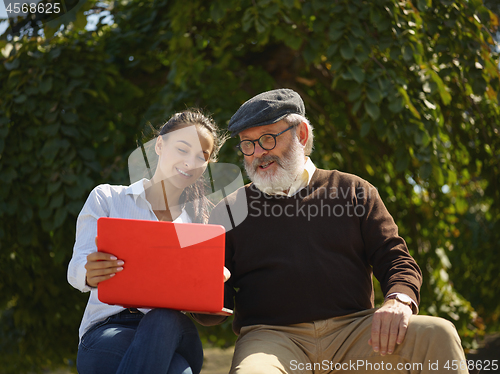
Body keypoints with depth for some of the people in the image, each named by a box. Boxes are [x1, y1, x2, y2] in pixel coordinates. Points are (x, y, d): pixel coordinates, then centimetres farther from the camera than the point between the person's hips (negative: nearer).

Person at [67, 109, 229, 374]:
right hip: (107, 329, -3)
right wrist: (90, 275, -27)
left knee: (163, 320, -39)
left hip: (174, 332, 3)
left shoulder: (199, 220, 22)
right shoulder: (107, 199, 12)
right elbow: (77, 269, -1)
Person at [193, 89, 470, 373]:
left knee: (438, 335, -22)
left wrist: (399, 300, -12)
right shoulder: (232, 210, 14)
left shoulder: (353, 191, 16)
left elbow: (396, 260, 10)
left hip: (354, 329, 2)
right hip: (272, 336, -2)